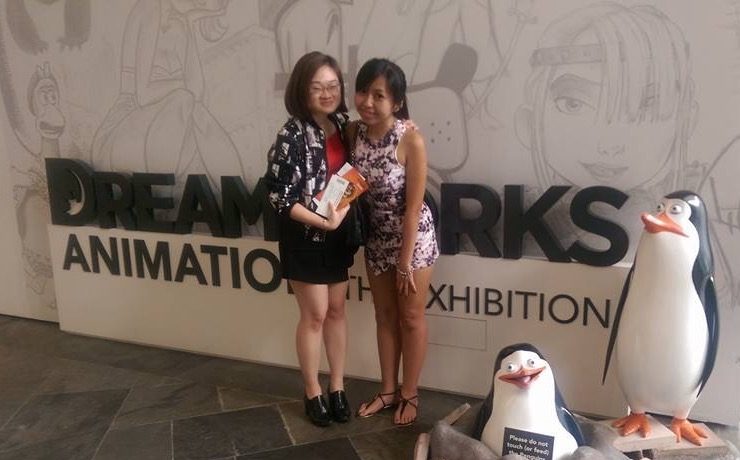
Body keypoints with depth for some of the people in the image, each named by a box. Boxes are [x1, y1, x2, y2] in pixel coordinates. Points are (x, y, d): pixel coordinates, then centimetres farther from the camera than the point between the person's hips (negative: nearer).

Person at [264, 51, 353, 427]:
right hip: (305, 238, -6)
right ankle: (312, 392, 25)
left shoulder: (343, 124, 2)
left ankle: (337, 387, 29)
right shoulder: (293, 135, -19)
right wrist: (322, 222, -24)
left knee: (337, 311, 14)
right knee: (314, 315, 5)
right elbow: (279, 196, -20)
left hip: (339, 234, 6)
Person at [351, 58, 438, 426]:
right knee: (385, 316, 17)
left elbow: (413, 207, -20)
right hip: (377, 237, 5)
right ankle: (388, 391, 34)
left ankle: (409, 395, 28)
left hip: (413, 236, -5)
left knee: (411, 318, 10)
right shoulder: (354, 132, -9)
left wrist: (405, 263, -16)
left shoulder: (410, 139, -23)